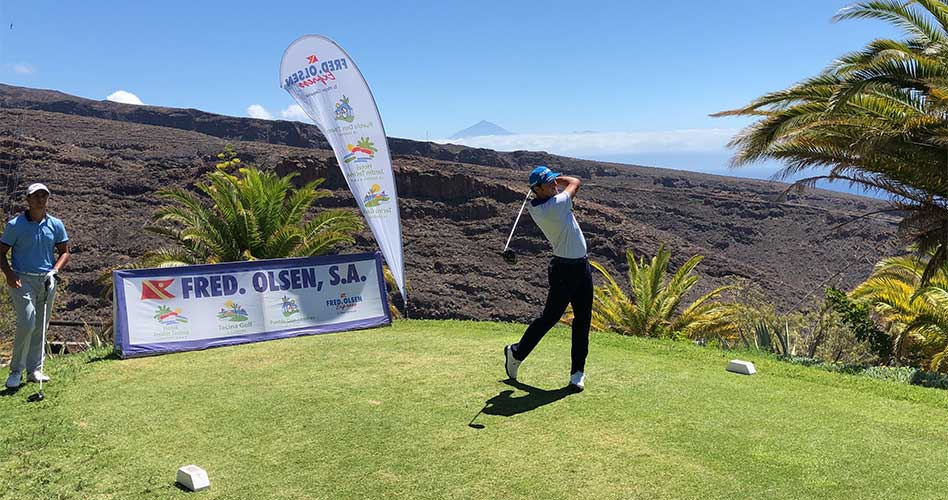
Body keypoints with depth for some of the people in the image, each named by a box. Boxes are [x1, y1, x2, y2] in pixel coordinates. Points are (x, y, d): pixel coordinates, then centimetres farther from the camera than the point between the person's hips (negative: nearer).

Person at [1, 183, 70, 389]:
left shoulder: (56, 225, 5)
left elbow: (64, 252, 12)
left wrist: (54, 270, -5)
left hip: (46, 281, 4)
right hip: (22, 280, -3)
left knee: (41, 327, 7)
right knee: (27, 322, -15)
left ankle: (34, 370, 17)